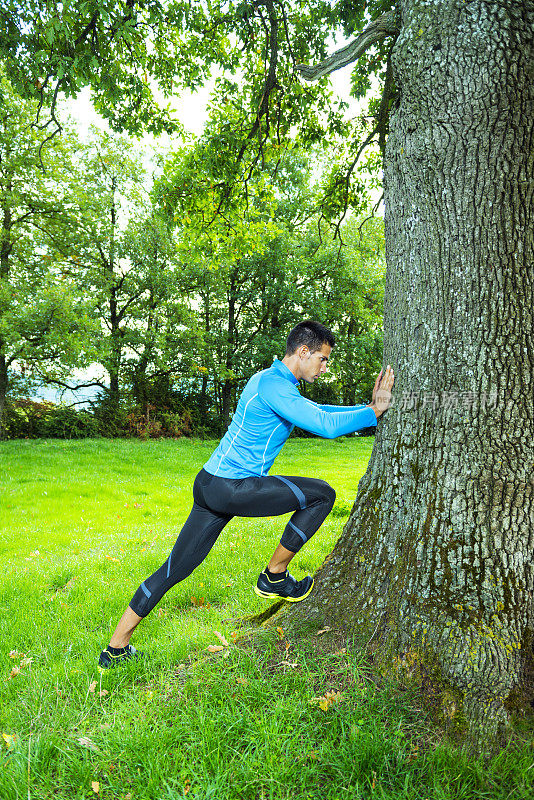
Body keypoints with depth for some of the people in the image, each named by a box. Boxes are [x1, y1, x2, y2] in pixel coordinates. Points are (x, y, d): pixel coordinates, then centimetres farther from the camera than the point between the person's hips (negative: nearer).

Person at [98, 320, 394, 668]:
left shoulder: (276, 383, 18)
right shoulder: (272, 384, -16)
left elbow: (320, 412, 24)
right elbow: (326, 425, -22)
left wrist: (369, 407, 17)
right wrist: (373, 412, -10)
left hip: (211, 485, 10)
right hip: (231, 487, -10)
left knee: (174, 569, 15)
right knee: (323, 494, -3)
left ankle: (116, 649, 25)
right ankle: (274, 577, 10)